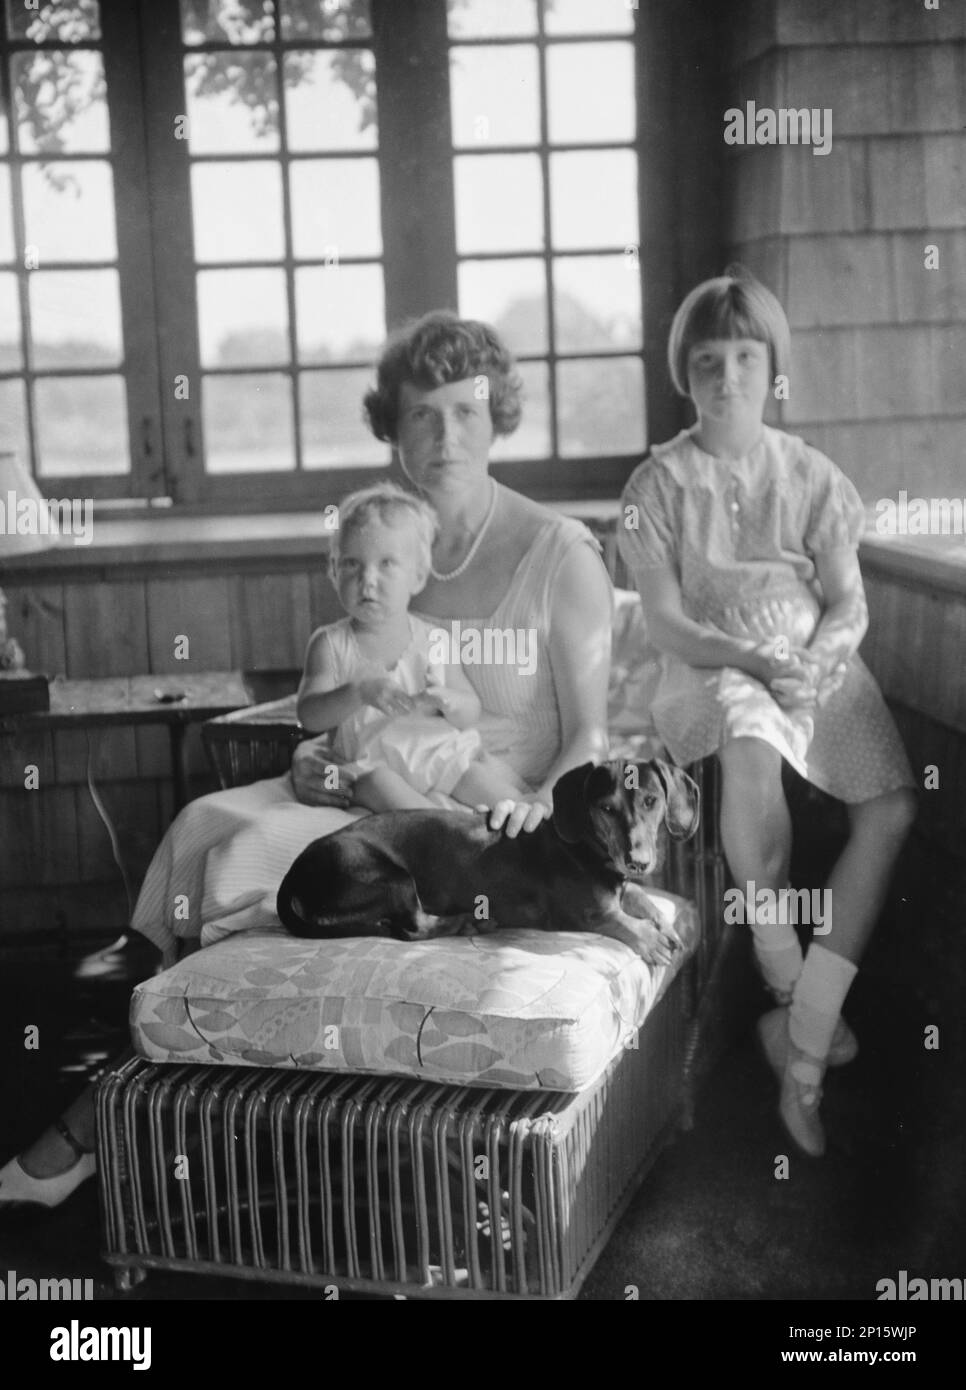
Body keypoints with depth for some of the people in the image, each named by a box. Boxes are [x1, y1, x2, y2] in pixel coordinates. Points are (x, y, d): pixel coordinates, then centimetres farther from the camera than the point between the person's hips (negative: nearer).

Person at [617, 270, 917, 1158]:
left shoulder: (811, 476, 9)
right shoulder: (660, 482, 2)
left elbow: (849, 604, 3)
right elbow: (668, 623, -5)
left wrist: (815, 659, -19)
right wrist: (753, 658, -22)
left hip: (816, 663, 3)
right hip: (711, 670, -2)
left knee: (894, 805, -25)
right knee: (751, 744, -39)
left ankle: (802, 1035, -20)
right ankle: (791, 993, -24)